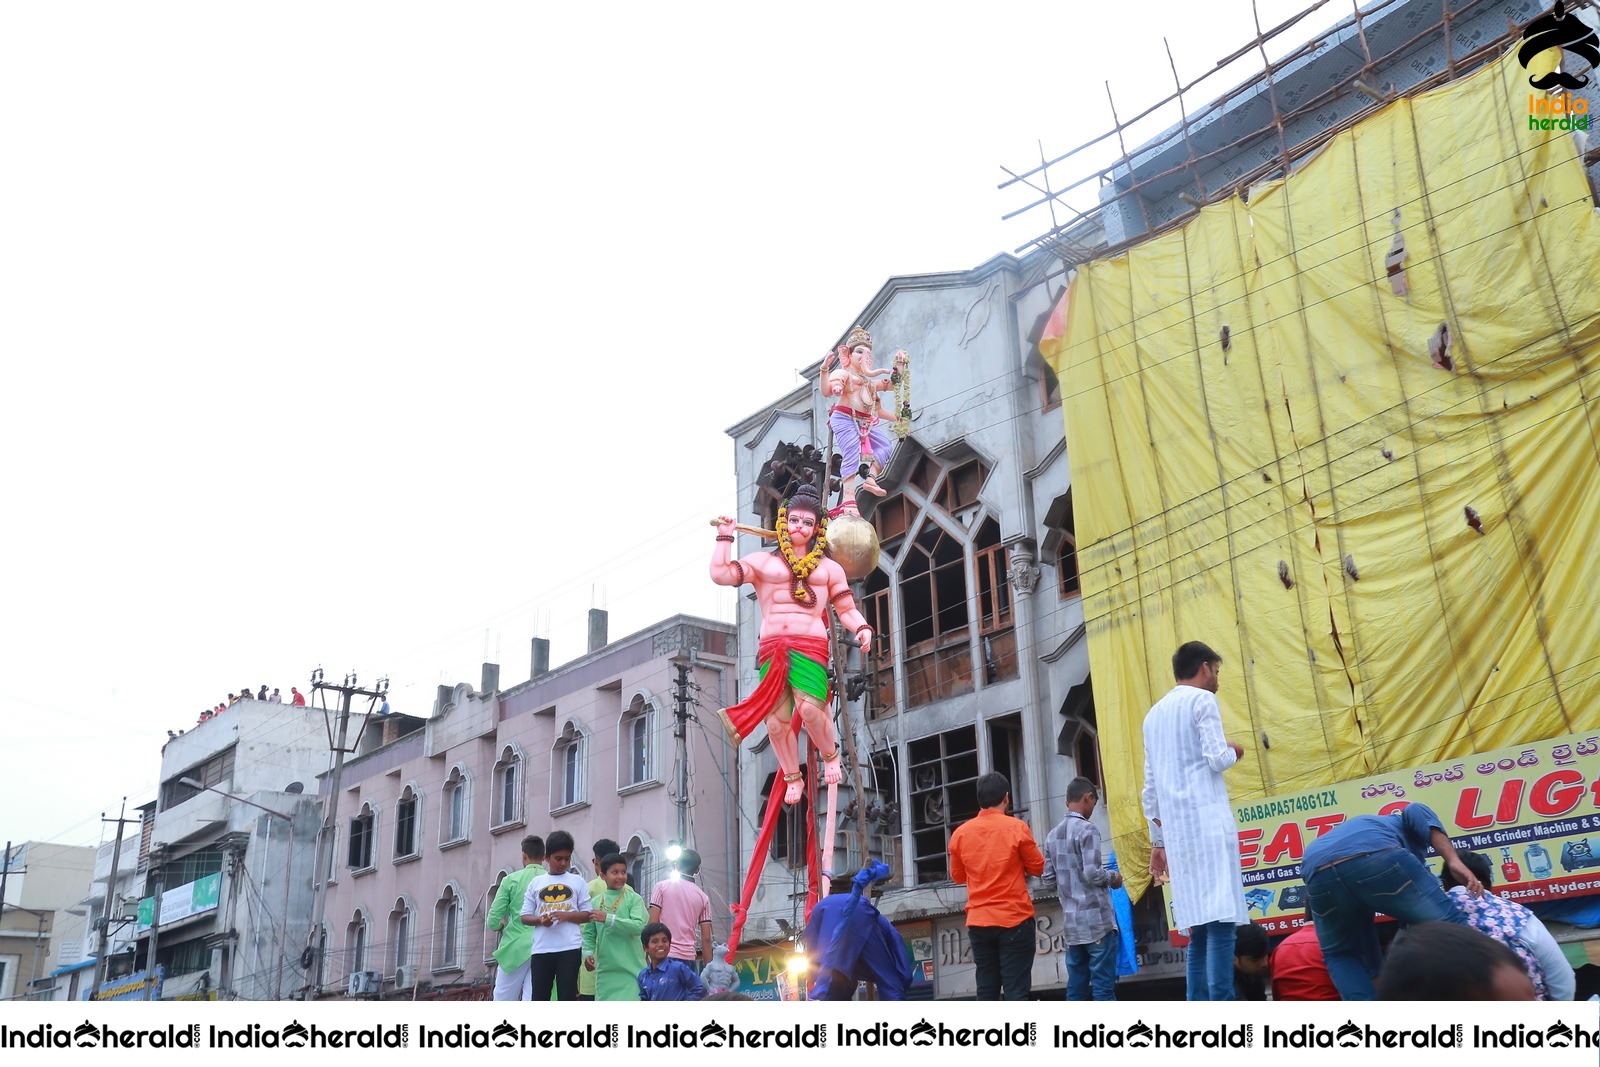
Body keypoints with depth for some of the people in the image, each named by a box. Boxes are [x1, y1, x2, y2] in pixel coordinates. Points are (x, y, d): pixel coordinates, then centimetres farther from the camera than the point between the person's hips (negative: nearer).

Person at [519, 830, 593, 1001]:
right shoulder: (536, 883, 11)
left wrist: (567, 916, -12)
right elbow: (525, 917, 10)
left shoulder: (578, 882, 8)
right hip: (542, 949, 2)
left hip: (570, 948, -2)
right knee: (539, 998, 3)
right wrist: (540, 920, -11)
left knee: (567, 998, -4)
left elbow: (587, 915, 6)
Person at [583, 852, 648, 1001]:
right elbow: (589, 933, 9)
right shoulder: (595, 902, 8)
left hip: (630, 969, -4)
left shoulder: (634, 899, -2)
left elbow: (639, 926, -16)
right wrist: (587, 952, -9)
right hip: (605, 970, 4)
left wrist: (608, 919, -22)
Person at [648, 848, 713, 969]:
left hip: (664, 955, -3)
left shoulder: (662, 886, 3)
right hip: (689, 957, 3)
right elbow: (706, 938, 6)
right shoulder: (703, 896, 10)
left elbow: (653, 924, -5)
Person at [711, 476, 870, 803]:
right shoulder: (762, 563, 16)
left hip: (810, 647, -1)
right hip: (771, 649, 1)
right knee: (777, 719, -5)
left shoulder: (829, 568, 19)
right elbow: (721, 574, 3)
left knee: (810, 708, -23)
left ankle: (830, 754, 7)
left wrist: (862, 628, -5)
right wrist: (725, 536, 8)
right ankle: (792, 777, 17)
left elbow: (846, 609, 15)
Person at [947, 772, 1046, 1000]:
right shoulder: (1016, 828, -7)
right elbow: (1038, 867, 1)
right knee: (1016, 990, -2)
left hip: (978, 922, 3)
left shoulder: (961, 833, 2)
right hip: (1015, 919, -3)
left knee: (986, 991, 9)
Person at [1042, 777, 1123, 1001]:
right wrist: (1113, 877, 2)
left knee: (1076, 986, 8)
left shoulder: (1052, 835, 12)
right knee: (1103, 985, -3)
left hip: (1070, 923, 7)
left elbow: (1049, 881, 11)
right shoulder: (1087, 829, -9)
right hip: (1096, 920, -7)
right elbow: (1092, 874, -16)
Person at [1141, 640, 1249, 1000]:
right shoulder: (1202, 700, 1)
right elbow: (1217, 758, -11)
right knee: (1220, 919, -11)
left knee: (1199, 926, 7)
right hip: (1207, 822, -7)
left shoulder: (1154, 713, 22)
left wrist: (1158, 841, 22)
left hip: (1176, 830, 7)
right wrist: (1234, 751, 11)